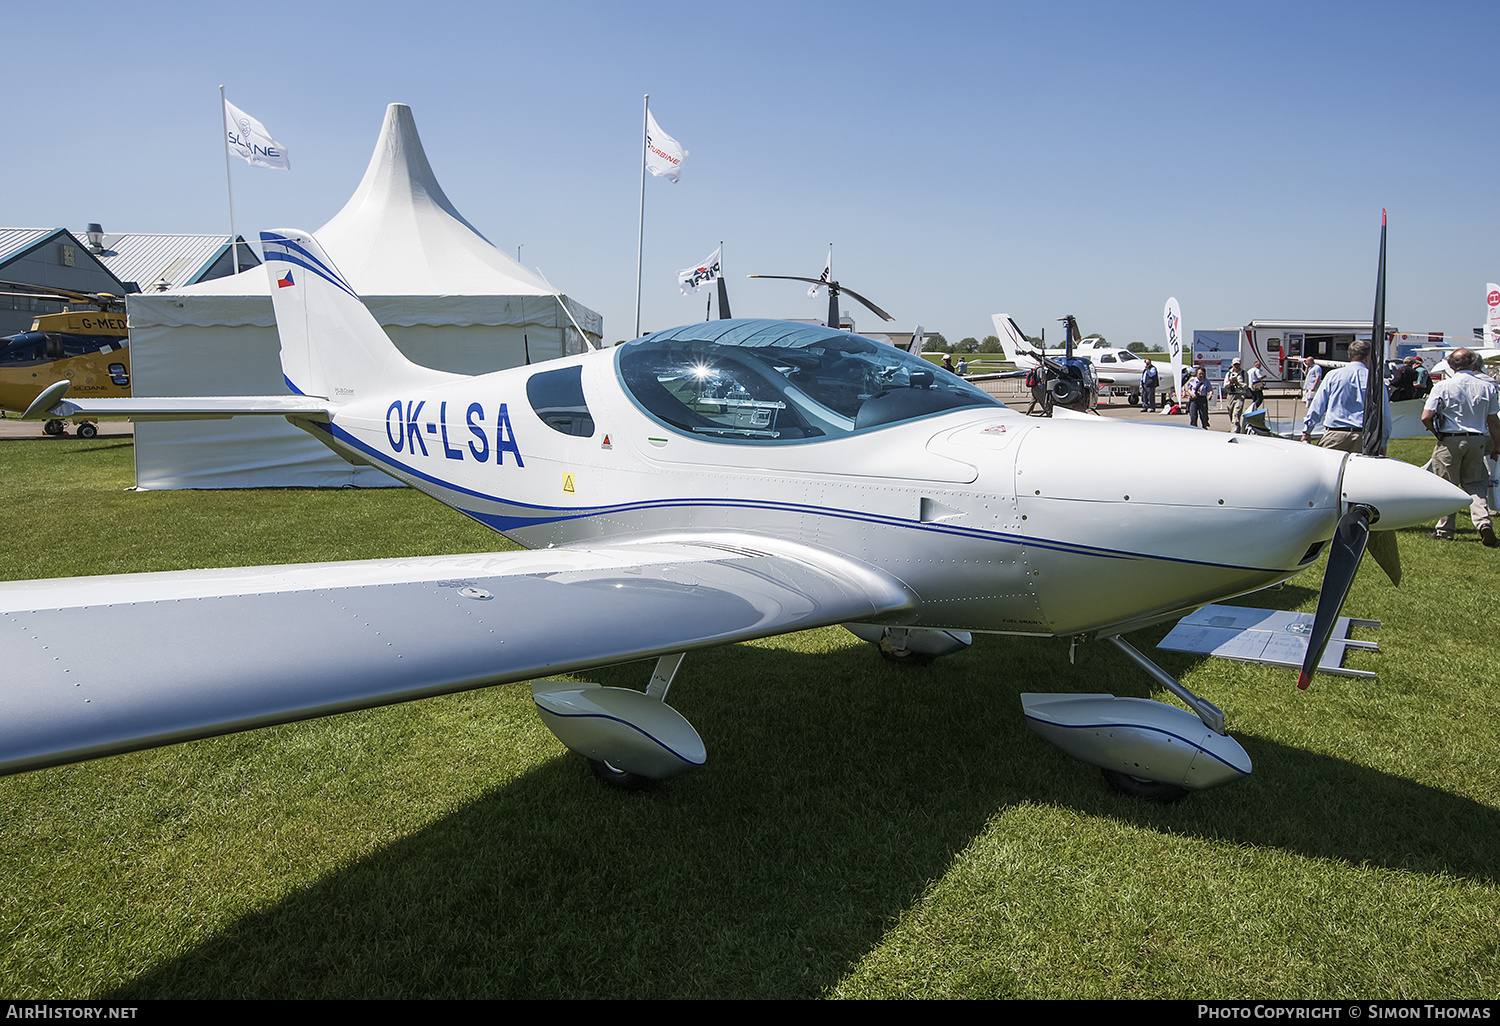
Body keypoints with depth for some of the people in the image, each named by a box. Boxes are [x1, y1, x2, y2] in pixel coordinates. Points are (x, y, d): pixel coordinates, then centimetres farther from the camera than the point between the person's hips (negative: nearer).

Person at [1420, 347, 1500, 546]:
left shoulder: (1443, 387, -8)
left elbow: (1426, 418, -11)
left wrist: (1438, 433, 9)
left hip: (1450, 441, -3)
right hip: (1477, 440, 3)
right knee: (1475, 484, 13)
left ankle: (1445, 530, 10)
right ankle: (1483, 522, -6)